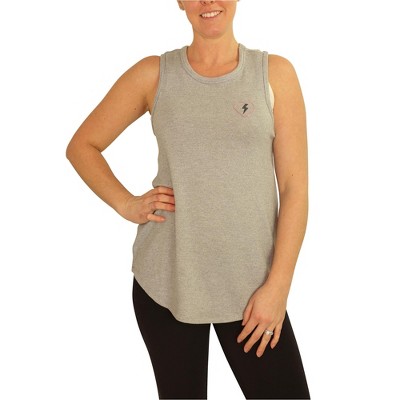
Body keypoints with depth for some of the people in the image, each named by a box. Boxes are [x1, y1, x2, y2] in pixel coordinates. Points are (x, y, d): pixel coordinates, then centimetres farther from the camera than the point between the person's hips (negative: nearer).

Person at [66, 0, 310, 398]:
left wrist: (278, 284, -7)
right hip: (165, 281, 1)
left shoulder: (275, 73, 1)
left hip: (250, 287, 0)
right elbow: (81, 145, 13)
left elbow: (295, 189, -2)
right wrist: (127, 204, -2)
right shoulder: (154, 74, 3)